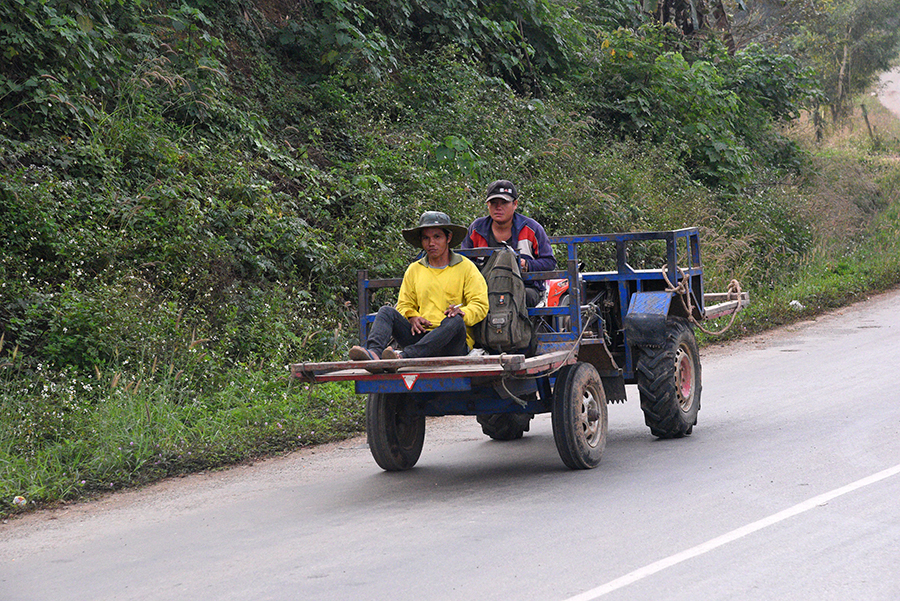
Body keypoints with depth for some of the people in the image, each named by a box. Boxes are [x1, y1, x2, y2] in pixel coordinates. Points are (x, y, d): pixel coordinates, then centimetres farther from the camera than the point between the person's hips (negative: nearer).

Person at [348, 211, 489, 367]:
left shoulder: (466, 268, 8)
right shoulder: (414, 270, 20)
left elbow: (480, 306, 1)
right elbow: (405, 305, 22)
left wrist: (462, 313, -22)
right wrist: (412, 317, -2)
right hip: (421, 334, 3)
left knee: (455, 321, -36)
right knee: (387, 311, -15)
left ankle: (405, 355, -53)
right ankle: (374, 352, -45)